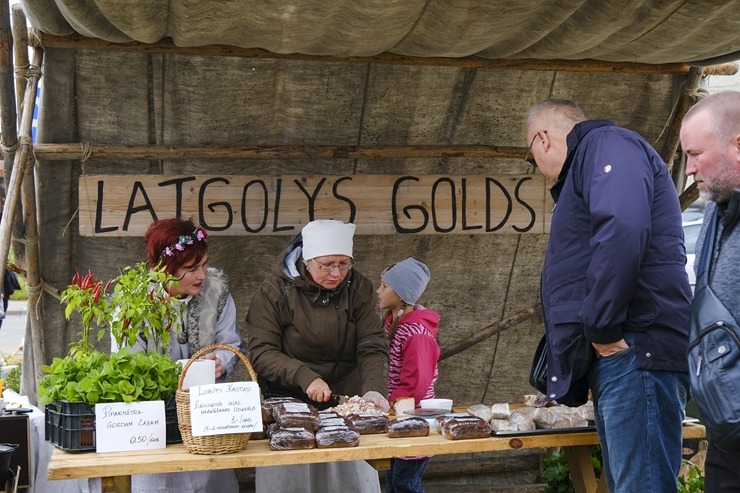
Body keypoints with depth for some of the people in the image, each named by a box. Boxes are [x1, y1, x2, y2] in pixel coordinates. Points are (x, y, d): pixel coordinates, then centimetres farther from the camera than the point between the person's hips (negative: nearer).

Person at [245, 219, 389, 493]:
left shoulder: (358, 288, -2)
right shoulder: (275, 291, -9)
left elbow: (373, 347, -7)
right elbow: (261, 353, -14)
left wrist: (373, 389, -26)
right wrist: (305, 377, -28)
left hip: (346, 401, 2)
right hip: (288, 403, -2)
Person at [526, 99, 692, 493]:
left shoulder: (606, 145, -3)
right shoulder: (587, 164, 28)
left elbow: (623, 230, -23)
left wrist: (601, 327, -18)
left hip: (635, 351, -10)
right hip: (619, 356, 10)